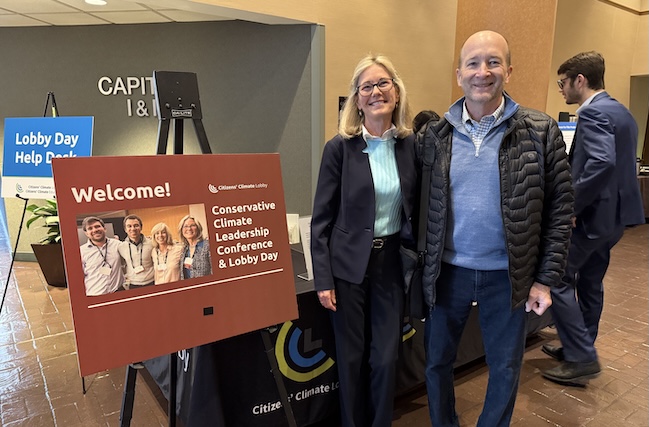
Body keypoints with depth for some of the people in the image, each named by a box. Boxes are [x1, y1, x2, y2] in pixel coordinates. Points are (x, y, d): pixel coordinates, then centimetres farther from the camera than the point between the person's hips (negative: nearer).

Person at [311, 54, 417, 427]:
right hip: (349, 265, -2)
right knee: (352, 357, 11)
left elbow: (416, 208, 8)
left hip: (392, 262, 2)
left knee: (387, 357, 10)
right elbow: (321, 218, -6)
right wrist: (323, 278, -9)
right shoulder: (339, 148, -8)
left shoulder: (412, 145, 1)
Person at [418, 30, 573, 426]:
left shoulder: (541, 132, -6)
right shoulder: (436, 134, -2)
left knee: (505, 369, 17)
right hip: (448, 272, 2)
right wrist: (420, 264, -1)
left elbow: (560, 210, -4)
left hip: (508, 276, -1)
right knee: (437, 361, 17)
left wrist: (546, 279, -5)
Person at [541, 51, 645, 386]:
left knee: (557, 280, -1)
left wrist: (571, 205, -25)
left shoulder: (593, 113, -17)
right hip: (612, 211, 10)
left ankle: (582, 359, 5)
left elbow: (602, 162, -32)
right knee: (590, 283, 18)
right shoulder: (620, 111, 14)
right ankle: (580, 348, 31)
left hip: (592, 213, -10)